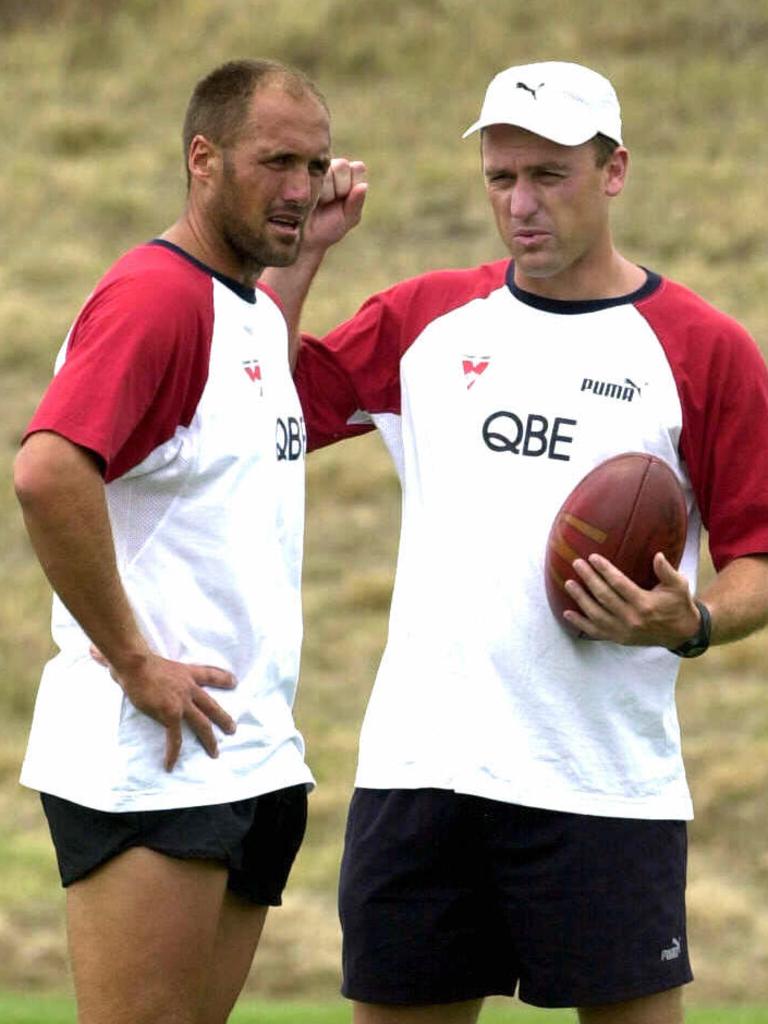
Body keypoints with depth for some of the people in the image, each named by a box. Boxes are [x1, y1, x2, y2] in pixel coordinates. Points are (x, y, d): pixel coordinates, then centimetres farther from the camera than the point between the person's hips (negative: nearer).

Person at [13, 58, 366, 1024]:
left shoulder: (256, 307, 17)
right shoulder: (152, 293, -13)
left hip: (253, 755, 10)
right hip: (150, 762, -9)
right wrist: (132, 661, -20)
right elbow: (48, 473, -26)